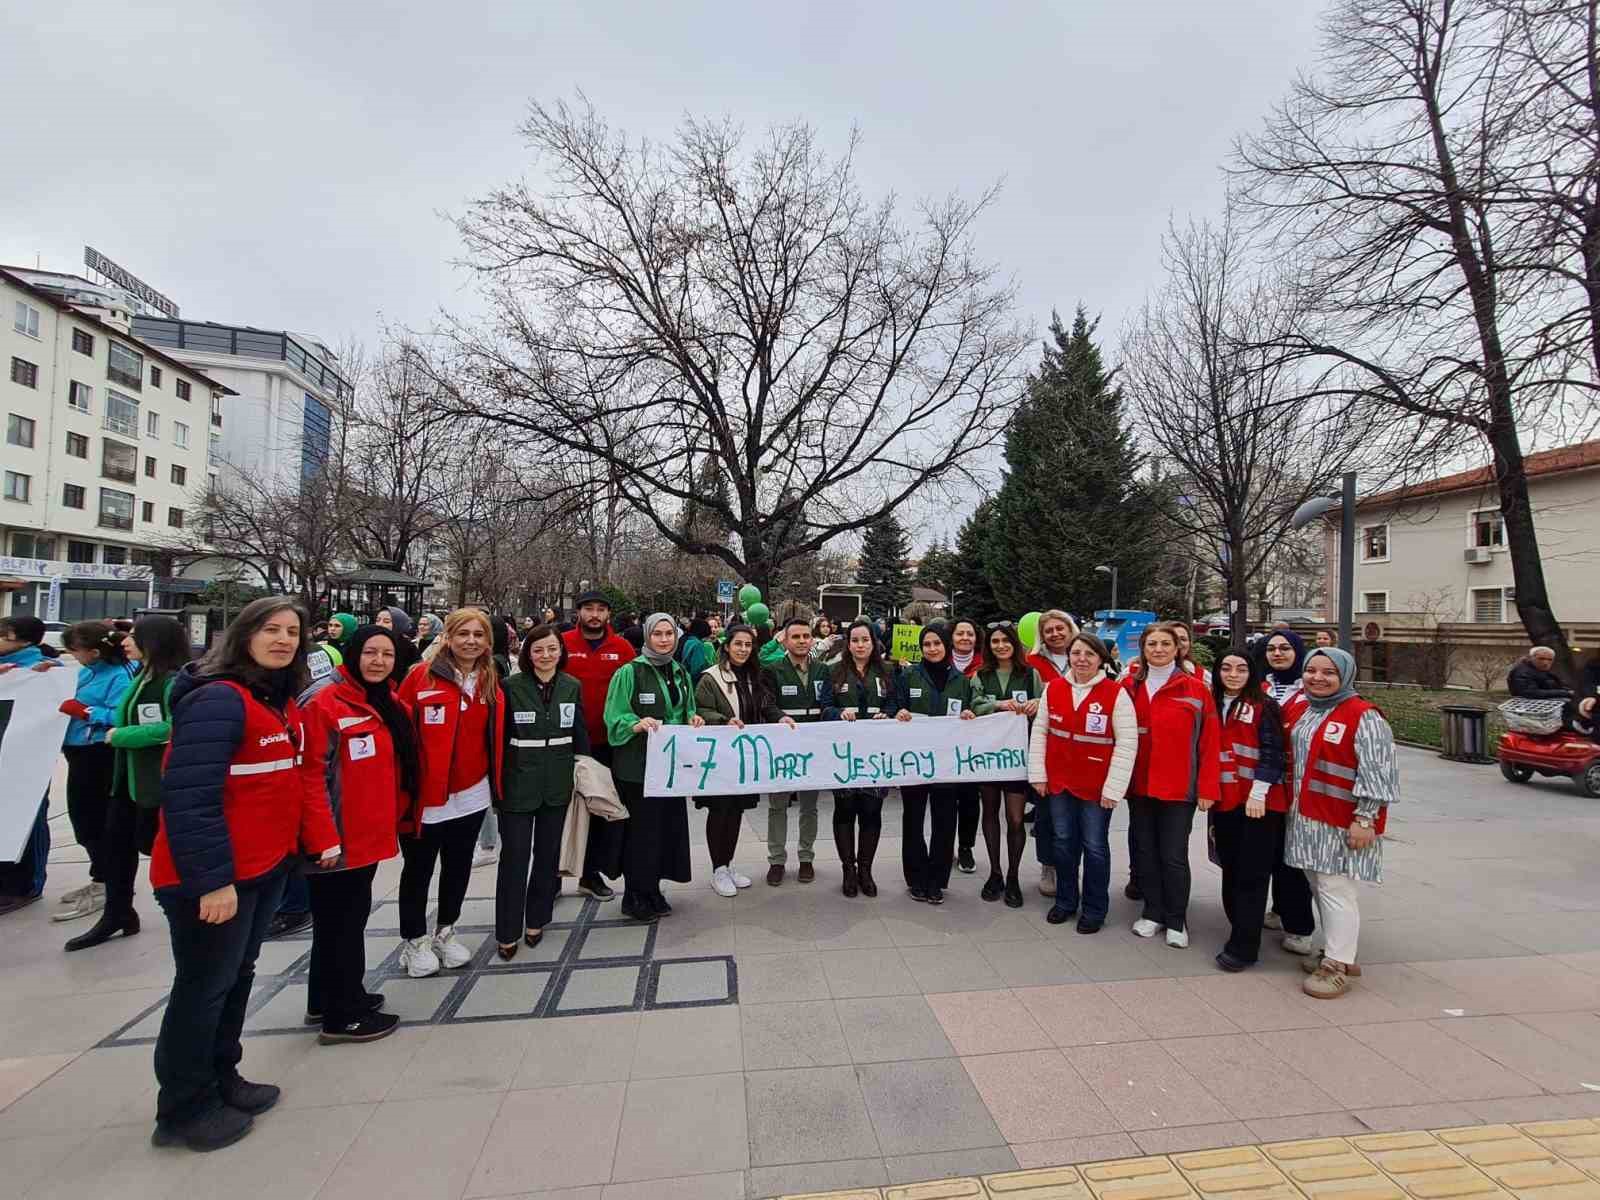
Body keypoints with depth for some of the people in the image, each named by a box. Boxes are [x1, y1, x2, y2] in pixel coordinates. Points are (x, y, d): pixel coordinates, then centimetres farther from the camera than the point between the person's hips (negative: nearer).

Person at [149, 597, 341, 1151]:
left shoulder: (283, 701, 8)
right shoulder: (218, 699, -21)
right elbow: (188, 796, -26)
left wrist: (321, 837, 5)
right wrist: (211, 878, -26)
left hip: (266, 866, 9)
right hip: (214, 879, -9)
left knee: (237, 976, 21)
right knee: (204, 987, 8)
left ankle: (220, 1079, 39)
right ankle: (184, 1110, 27)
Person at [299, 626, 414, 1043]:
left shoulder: (392, 705, 9)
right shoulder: (326, 703, -17)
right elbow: (310, 774, -20)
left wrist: (391, 818, 15)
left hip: (369, 835, 8)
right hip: (337, 841, -8)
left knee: (348, 919, 20)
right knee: (340, 923, 5)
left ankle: (328, 999, 37)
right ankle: (342, 1016, 19)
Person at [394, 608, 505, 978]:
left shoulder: (491, 682, 3)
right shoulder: (421, 676, -11)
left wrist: (495, 783, 10)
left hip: (471, 795, 4)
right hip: (425, 796, -4)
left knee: (458, 868, 18)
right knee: (418, 871, 12)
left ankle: (446, 931, 37)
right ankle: (413, 941, 31)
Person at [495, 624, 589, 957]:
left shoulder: (572, 687, 2)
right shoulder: (511, 686, -7)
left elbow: (580, 733, 7)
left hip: (557, 782, 3)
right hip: (518, 782, -3)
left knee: (548, 852, 14)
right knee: (515, 855, 1)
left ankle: (536, 919, 30)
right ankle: (507, 932, 15)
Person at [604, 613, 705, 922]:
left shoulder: (680, 673, 11)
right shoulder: (629, 673, -8)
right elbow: (615, 718, -10)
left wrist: (693, 719, -1)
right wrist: (638, 724, -28)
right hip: (638, 764, -6)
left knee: (669, 824, 9)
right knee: (642, 827, -1)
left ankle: (652, 890, 26)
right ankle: (635, 897, 16)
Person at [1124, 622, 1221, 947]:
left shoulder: (1196, 688, -5)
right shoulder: (1130, 687, 3)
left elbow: (1210, 742, -5)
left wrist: (1207, 787, -8)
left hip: (1178, 787, -3)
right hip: (1139, 785, 3)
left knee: (1174, 856, 2)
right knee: (1146, 852, 12)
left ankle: (1176, 920, 20)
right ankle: (1153, 912, 28)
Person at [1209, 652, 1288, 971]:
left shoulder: (1264, 707, -4)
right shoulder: (1213, 706, 12)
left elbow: (1273, 753, -10)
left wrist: (1258, 793, -18)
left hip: (1258, 802, -5)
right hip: (1224, 802, 6)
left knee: (1251, 873, -2)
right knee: (1230, 870, 12)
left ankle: (1243, 946, 4)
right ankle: (1240, 929, 25)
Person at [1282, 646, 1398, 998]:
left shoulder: (1364, 717, -12)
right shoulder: (1297, 707, 9)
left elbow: (1377, 773, -15)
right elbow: (1291, 754, 23)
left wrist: (1365, 818, -18)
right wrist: (1290, 801, 18)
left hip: (1342, 822, -8)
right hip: (1305, 817, 8)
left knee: (1336, 889, -5)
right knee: (1320, 886, 15)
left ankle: (1336, 966, 5)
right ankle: (1337, 952, 29)